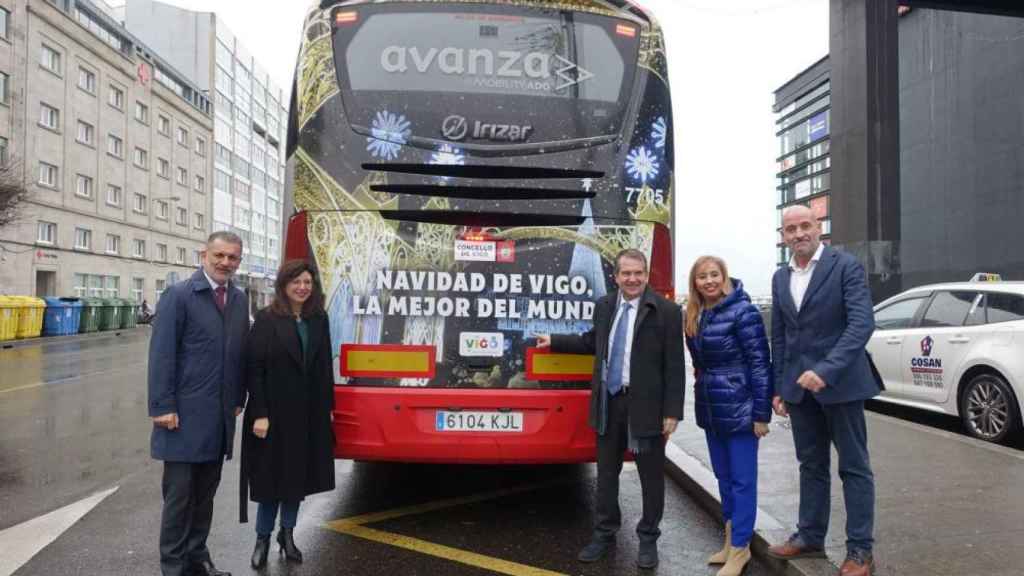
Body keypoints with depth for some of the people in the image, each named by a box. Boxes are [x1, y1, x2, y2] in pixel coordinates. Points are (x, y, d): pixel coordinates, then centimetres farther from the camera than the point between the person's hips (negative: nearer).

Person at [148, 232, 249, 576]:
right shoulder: (178, 296, -8)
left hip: (220, 416, 6)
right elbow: (161, 354, -12)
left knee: (205, 493, 14)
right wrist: (163, 406, -15)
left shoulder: (239, 300, 10)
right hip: (185, 414, -5)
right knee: (179, 493, 3)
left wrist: (238, 399, 8)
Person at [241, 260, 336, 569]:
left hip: (310, 413, 4)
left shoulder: (319, 319, 6)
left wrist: (329, 406, 7)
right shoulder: (266, 319, -8)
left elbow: (325, 366, 8)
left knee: (299, 474, 12)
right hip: (275, 412, -4)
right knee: (272, 475, 6)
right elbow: (254, 368, -11)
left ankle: (287, 533, 29)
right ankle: (263, 537, 23)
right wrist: (259, 414, -16)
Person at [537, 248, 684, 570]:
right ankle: (604, 534, 29)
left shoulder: (666, 311, -9)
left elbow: (674, 366, -10)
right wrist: (554, 341, 26)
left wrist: (672, 412, -12)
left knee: (650, 476, 8)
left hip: (645, 404, -5)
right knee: (606, 473, 14)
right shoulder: (604, 307, 7)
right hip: (609, 400, 5)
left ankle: (648, 539, 25)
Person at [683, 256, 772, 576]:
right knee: (723, 477, 16)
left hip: (739, 408, -7)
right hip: (710, 409, 7)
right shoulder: (695, 316, 7)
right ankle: (731, 540, 28)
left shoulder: (742, 311, -13)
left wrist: (761, 413, -17)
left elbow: (760, 362, -15)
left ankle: (740, 548, 13)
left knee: (742, 480, 3)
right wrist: (702, 394, 13)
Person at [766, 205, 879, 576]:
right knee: (811, 465, 15)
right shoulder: (780, 278, 10)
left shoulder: (846, 266, -8)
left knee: (854, 467, 4)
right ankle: (810, 537, 26)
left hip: (839, 383, -5)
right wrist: (778, 387, 10)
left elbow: (862, 323, -18)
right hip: (799, 386, 5)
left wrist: (826, 370, -28)